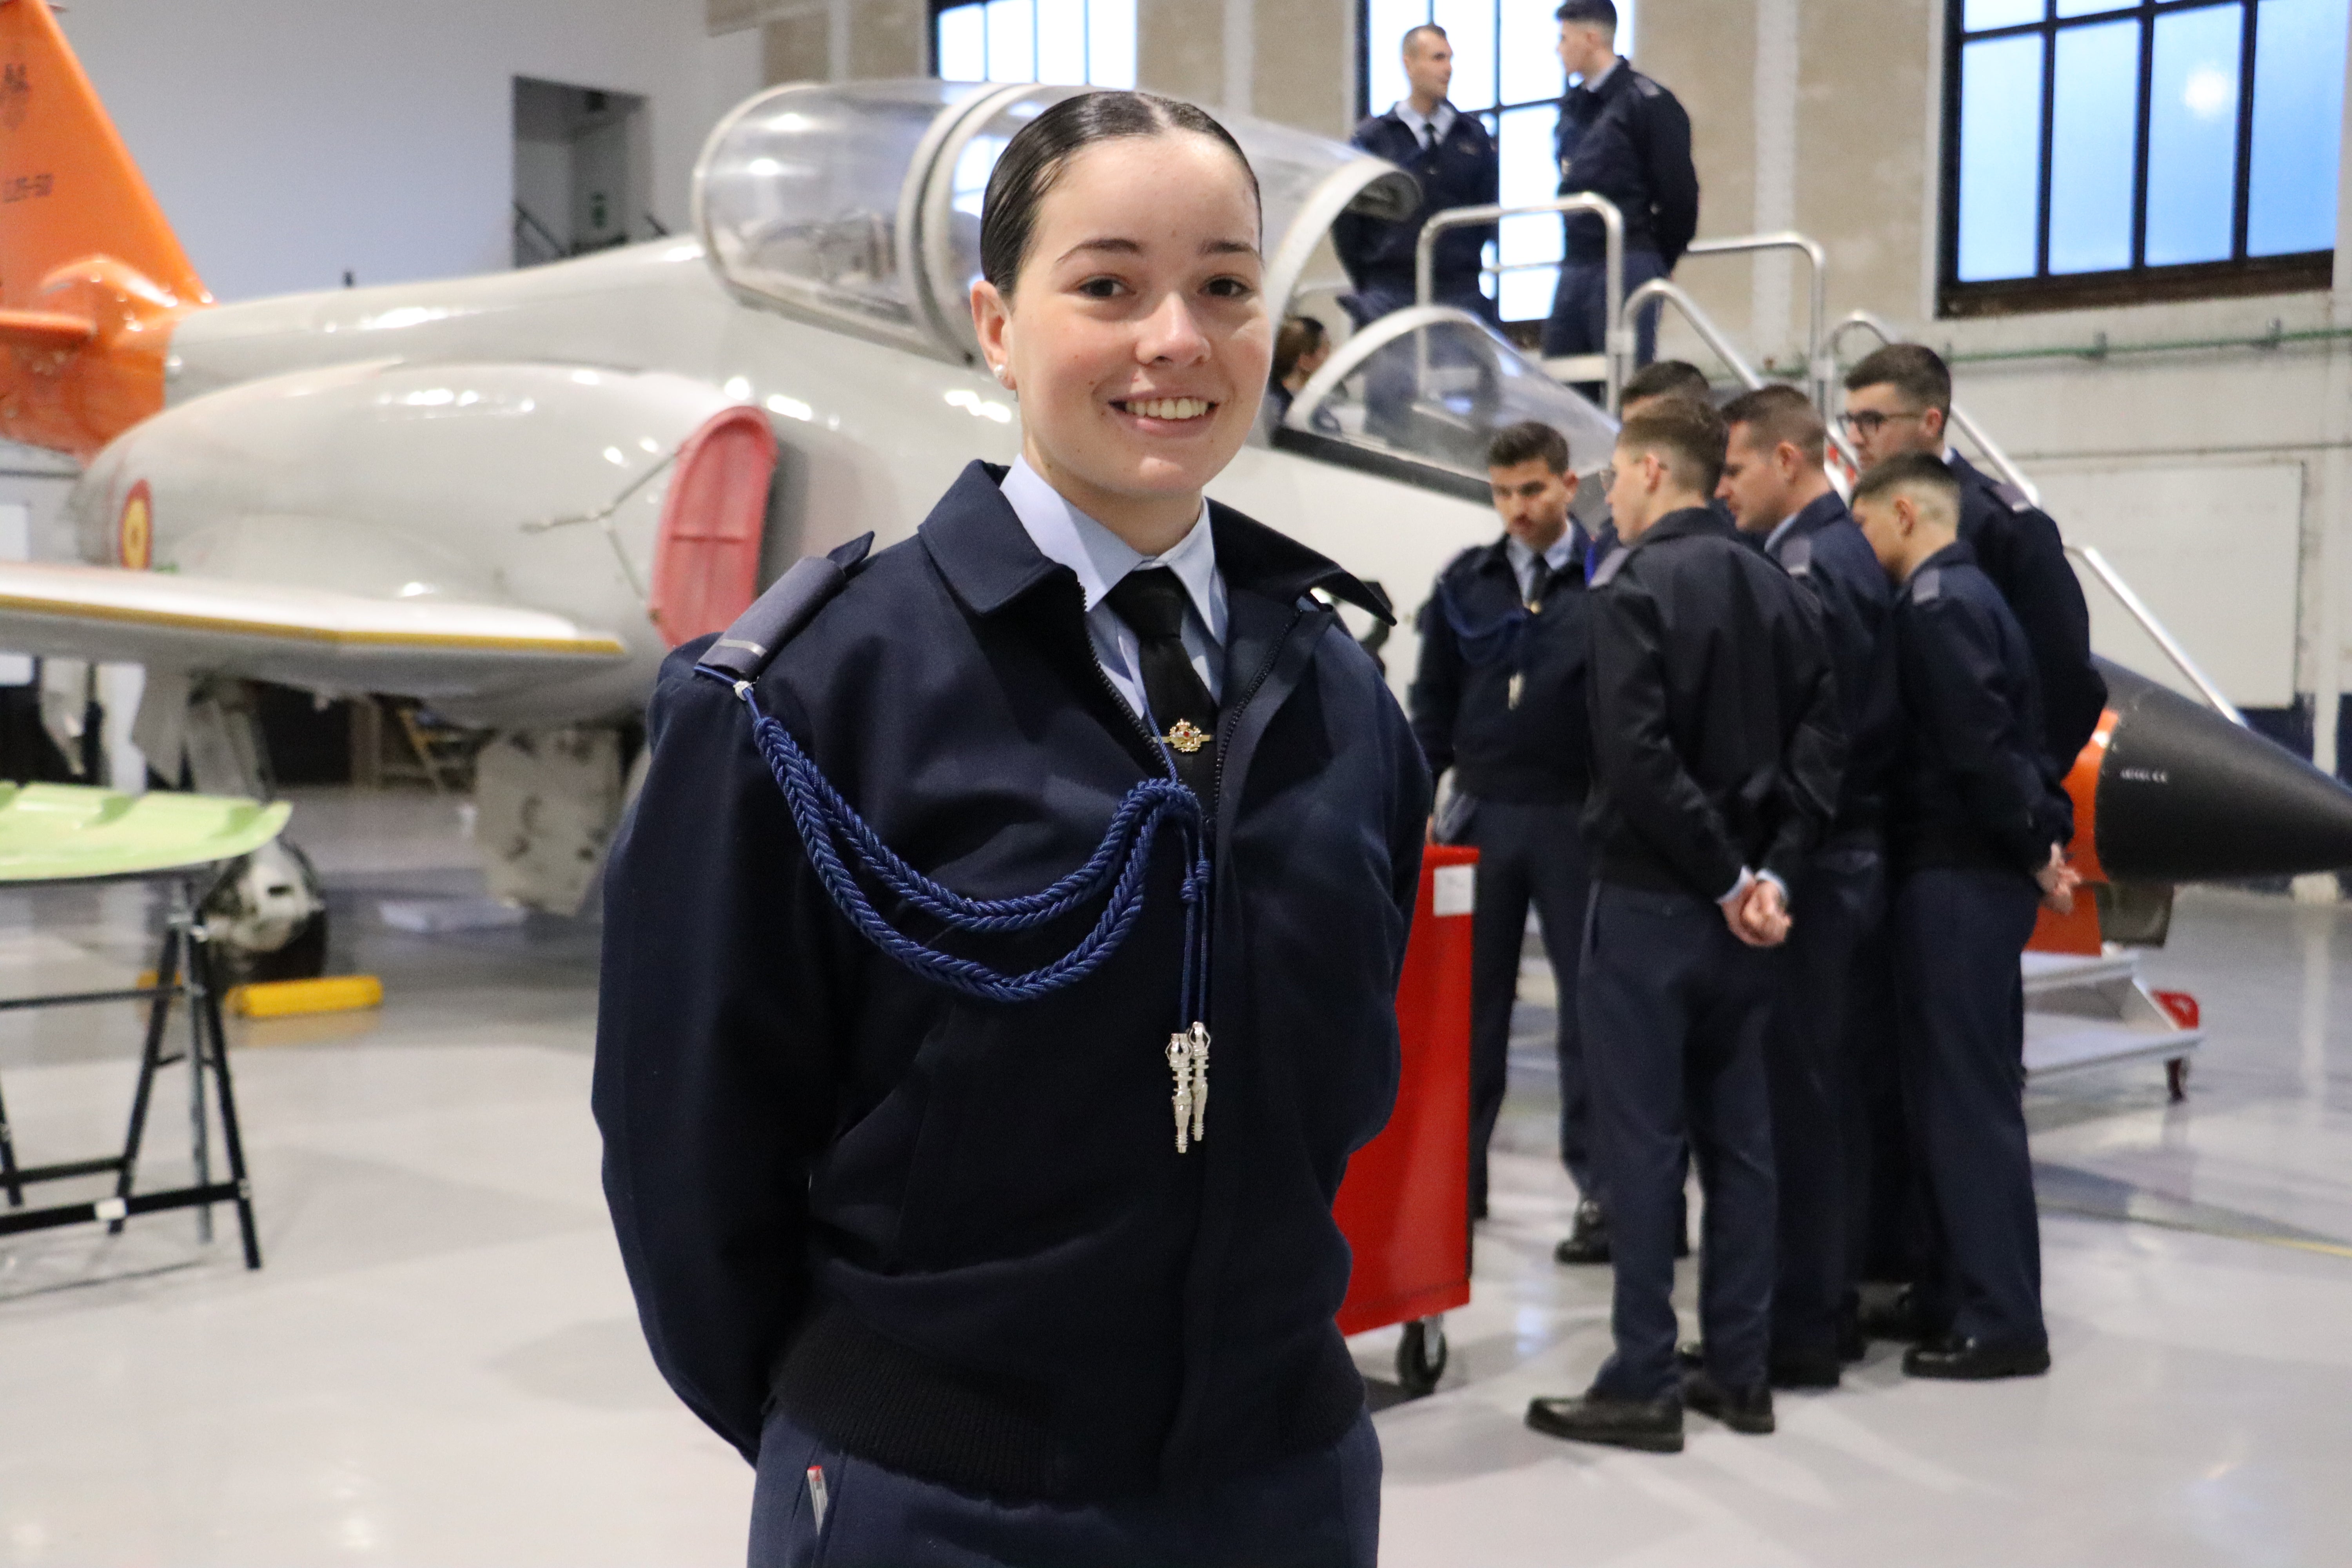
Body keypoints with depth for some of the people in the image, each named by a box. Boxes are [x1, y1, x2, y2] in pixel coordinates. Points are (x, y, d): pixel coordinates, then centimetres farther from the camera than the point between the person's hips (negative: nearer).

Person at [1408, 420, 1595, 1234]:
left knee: (1588, 1001, 3)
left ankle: (1598, 1180, 10)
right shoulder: (1466, 582, 8)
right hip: (1481, 814, 3)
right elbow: (1434, 700, 11)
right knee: (1471, 1000, 8)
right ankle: (1457, 1175, 17)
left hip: (1576, 819, -3)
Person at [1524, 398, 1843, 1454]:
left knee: (1641, 1139, 0)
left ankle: (1642, 1385, 5)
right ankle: (1739, 1370, 20)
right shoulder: (1777, 588, 9)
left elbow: (1636, 757, -21)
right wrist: (1769, 871, -4)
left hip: (1650, 900, -7)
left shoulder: (1634, 586, -12)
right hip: (1743, 904, 7)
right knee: (1738, 1136, 12)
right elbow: (1821, 740, 3)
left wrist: (1729, 876, -14)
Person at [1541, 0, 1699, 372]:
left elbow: (1679, 192, -8)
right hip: (1575, 268, 8)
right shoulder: (1573, 105, 16)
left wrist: (1659, 261, 1)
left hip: (1626, 269, -8)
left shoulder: (1647, 102, -7)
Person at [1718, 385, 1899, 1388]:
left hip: (1811, 865, -10)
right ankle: (1822, 1296, 25)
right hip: (1848, 856, 10)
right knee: (1820, 1086, 15)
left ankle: (1800, 1328, 3)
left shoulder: (1807, 569, -15)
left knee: (1795, 1090, -4)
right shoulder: (1845, 553, 15)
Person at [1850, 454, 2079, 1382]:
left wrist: (2035, 847, -11)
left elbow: (1978, 746, -20)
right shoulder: (1965, 594, 16)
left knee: (1966, 1099, -4)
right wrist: (2044, 837, 10)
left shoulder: (1936, 604, -14)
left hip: (1957, 881, -10)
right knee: (1969, 1093, 14)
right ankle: (1963, 1292, 23)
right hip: (1977, 876, 10)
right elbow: (1995, 740, 16)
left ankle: (2001, 1322, 1)